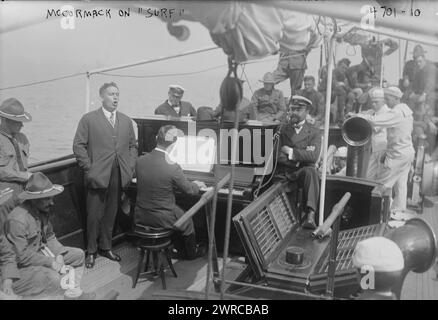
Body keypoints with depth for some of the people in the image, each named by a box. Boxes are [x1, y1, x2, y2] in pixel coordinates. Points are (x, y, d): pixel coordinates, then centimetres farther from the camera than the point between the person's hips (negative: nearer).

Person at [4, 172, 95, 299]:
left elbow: (50, 236, 7)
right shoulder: (17, 220, -29)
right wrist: (50, 263, -22)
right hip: (23, 265, -9)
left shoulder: (43, 210, -2)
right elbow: (23, 256, -27)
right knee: (54, 278, -33)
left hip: (41, 252, 9)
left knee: (79, 254, 6)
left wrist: (58, 255, -9)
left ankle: (73, 293, 2)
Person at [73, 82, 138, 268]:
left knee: (111, 214, 13)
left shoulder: (126, 121, 13)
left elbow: (133, 146, 16)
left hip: (119, 177, 4)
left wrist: (130, 168, 4)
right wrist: (89, 169, -10)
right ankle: (91, 251, 19)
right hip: (98, 176, -4)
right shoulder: (89, 119, -1)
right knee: (94, 216, 4)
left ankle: (106, 247, 28)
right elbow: (79, 146, -4)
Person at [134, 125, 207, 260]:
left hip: (140, 217, 5)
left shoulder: (140, 161, -9)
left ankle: (181, 250, 46)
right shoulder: (173, 168, -26)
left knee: (179, 214, 32)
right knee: (187, 222, 26)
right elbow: (189, 190, -9)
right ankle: (191, 253, 48)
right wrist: (198, 185, 16)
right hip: (162, 218, -5)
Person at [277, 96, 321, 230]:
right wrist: (301, 155, -9)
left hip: (303, 171, -1)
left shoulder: (314, 132, 13)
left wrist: (291, 152, -9)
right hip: (284, 172, 2)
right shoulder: (282, 130, 16)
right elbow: (277, 156, 0)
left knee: (311, 171, -35)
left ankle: (310, 216, -45)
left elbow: (313, 156, -5)